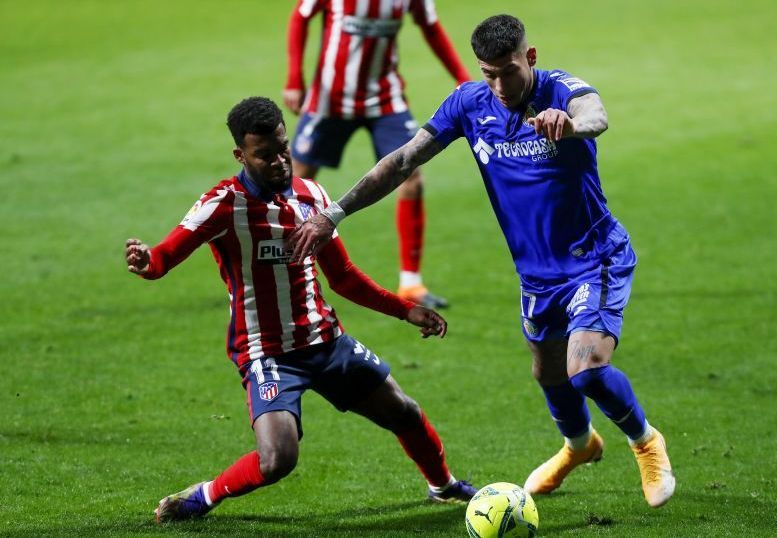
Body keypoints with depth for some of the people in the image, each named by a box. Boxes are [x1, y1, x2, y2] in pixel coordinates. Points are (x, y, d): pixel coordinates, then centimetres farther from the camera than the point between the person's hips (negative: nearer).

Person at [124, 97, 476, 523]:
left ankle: (443, 486, 44)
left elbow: (343, 277, 17)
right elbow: (168, 254, -29)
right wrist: (147, 263, -52)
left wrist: (406, 310, 15)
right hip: (268, 354, -6)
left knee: (405, 414, 15)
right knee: (277, 460, -27)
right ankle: (201, 498, 0)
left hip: (326, 340, 6)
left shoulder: (311, 196, 5)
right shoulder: (224, 204, -15)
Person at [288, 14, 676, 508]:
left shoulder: (561, 91, -22)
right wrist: (332, 215, -9)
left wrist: (570, 123, -73)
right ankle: (580, 444, 52)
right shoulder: (470, 103, -7)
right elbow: (403, 161, -3)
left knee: (586, 367, -22)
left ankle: (646, 442, 8)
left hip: (596, 259, -6)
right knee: (549, 375, 18)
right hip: (537, 269, 6)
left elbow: (595, 115, -47)